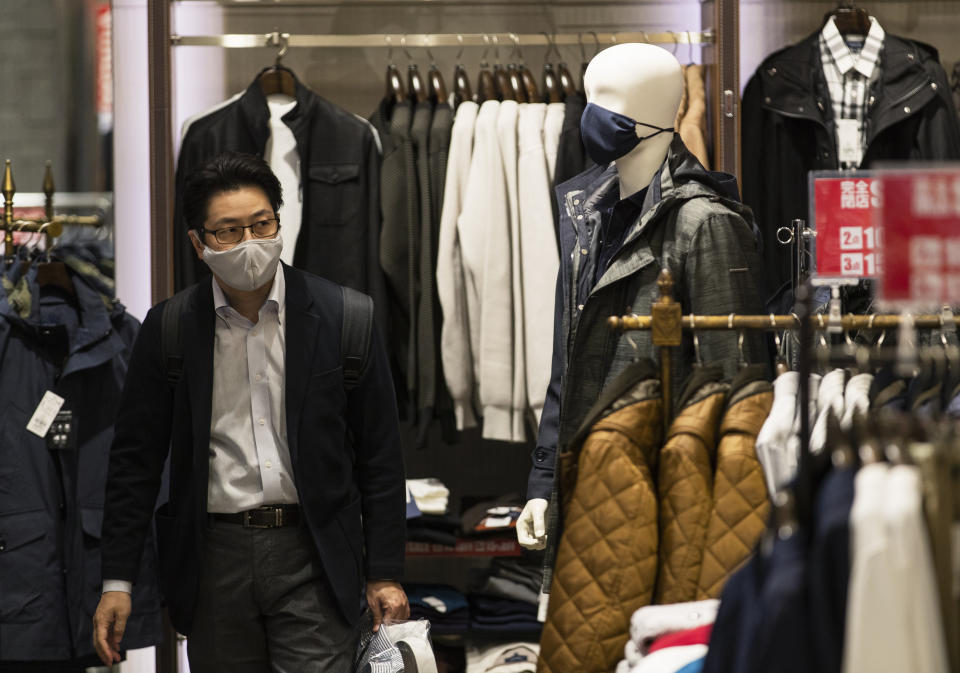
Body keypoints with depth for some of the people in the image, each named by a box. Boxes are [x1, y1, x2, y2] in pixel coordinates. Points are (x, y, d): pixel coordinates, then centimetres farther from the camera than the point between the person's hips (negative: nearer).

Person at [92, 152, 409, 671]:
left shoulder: (342, 317, 0)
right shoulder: (169, 330, 3)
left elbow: (379, 458, 4)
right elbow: (135, 461, 6)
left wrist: (384, 574, 1)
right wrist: (117, 582, 1)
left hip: (313, 555, -1)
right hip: (214, 557, 1)